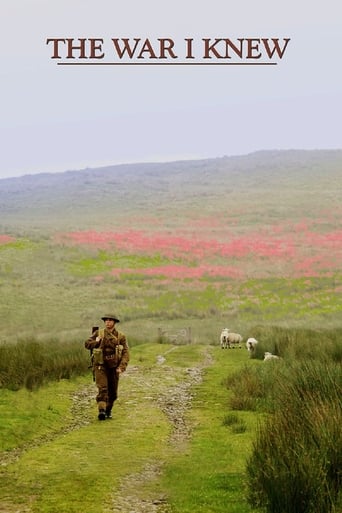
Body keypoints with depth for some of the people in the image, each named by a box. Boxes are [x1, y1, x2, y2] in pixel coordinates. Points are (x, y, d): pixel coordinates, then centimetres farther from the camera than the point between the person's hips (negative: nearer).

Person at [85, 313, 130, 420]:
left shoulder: (121, 337, 1)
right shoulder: (98, 333, 2)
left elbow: (126, 353, -3)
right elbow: (87, 344, 6)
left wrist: (121, 367, -16)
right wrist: (97, 342, -12)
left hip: (114, 368, 2)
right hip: (100, 366, -2)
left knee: (113, 393, 9)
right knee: (102, 388, -19)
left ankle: (108, 411, 29)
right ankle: (101, 411, -28)